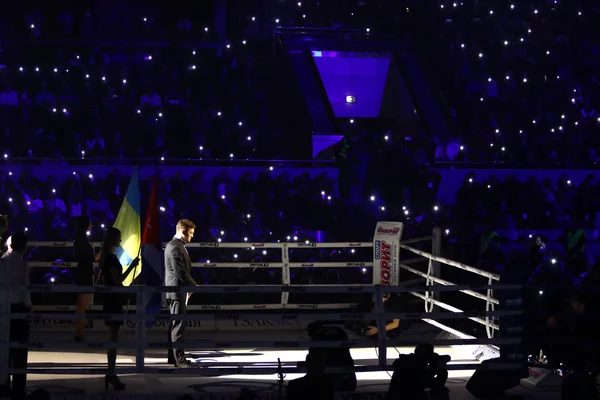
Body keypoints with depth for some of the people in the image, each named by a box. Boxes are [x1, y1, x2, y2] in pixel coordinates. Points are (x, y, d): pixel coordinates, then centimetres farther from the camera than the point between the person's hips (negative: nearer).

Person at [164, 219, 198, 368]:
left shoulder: (179, 246, 16)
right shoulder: (174, 247, -17)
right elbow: (180, 271, -21)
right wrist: (194, 286, -12)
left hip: (179, 292, 10)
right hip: (177, 291, -10)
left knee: (176, 325, 13)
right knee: (179, 326, -10)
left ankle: (173, 357, 18)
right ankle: (180, 359, -11)